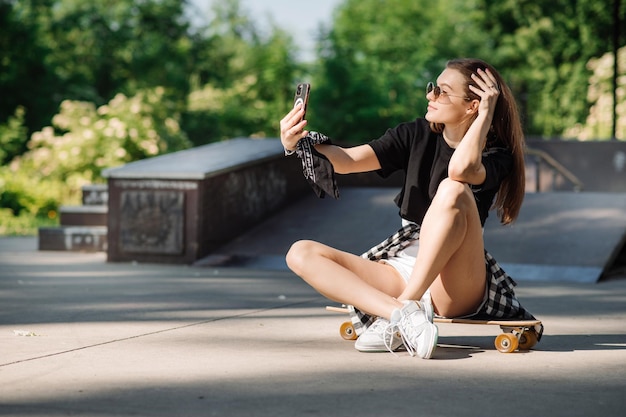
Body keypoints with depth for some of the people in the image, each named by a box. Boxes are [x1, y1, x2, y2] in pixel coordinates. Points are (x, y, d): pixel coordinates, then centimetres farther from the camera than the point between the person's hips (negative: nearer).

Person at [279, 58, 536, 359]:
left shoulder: (496, 156, -4)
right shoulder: (417, 135, 10)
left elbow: (460, 169, -30)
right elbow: (347, 161, 0)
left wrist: (486, 113, -17)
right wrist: (298, 142, -17)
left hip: (458, 289, -5)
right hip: (402, 271, 6)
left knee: (454, 190, -31)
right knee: (302, 253, -13)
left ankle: (404, 309, -33)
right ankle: (400, 313, -34)